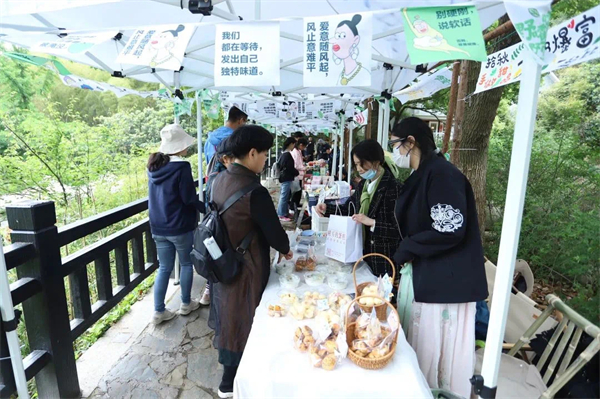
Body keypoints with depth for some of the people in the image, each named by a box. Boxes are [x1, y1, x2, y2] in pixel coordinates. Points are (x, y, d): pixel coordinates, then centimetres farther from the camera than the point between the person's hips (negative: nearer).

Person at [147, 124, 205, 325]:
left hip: (158, 227, 6)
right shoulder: (181, 167, -17)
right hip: (180, 227, -6)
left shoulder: (154, 165, 7)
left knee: (164, 268, 14)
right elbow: (189, 198, -16)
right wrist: (206, 209, 0)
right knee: (186, 264, 13)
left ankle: (159, 311, 18)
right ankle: (186, 304, 26)